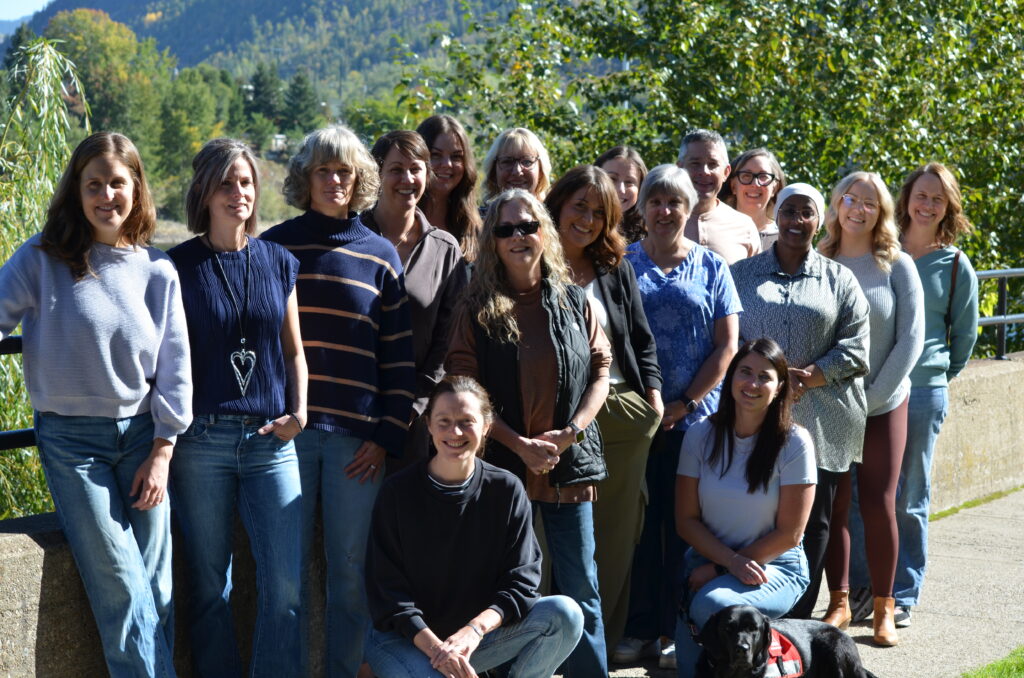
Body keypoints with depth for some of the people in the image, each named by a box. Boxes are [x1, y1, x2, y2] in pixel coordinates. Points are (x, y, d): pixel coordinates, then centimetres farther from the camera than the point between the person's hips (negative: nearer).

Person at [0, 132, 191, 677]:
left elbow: (174, 366, 6)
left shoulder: (157, 272, 4)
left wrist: (162, 452, 2)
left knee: (157, 587, 0)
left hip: (141, 435, 2)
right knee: (121, 590, -8)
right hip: (71, 440, -2)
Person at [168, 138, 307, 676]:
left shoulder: (279, 262, 10)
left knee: (284, 584, -4)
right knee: (210, 584, 3)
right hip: (201, 439, -2)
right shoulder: (180, 265, 3)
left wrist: (298, 412, 1)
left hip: (270, 439, 2)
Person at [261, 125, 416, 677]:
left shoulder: (380, 256, 8)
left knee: (351, 567, 3)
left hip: (357, 437, 1)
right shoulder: (274, 248, 6)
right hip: (286, 430, 0)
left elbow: (400, 357, 7)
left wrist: (388, 435, -1)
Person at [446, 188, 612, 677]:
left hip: (569, 466, 2)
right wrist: (519, 444, -12)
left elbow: (600, 370, 7)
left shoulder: (573, 302, 7)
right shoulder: (479, 308, 0)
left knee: (580, 588, 7)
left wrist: (571, 432, -8)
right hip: (505, 465, -1)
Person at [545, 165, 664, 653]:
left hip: (624, 411, 4)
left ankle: (603, 638, 15)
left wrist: (652, 393, 4)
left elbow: (642, 338, 16)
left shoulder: (617, 270, 13)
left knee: (617, 530, 7)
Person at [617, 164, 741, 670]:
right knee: (641, 520, 2)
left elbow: (727, 345, 2)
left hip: (693, 416, 0)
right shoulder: (623, 263, 7)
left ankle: (677, 630, 13)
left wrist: (685, 402, -7)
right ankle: (640, 628, 11)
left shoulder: (710, 267, 7)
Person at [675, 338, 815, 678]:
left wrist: (717, 570, -12)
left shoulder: (794, 442, -10)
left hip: (774, 565, -2)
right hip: (710, 561, 2)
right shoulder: (701, 435, -1)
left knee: (712, 605, -34)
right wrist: (732, 561, -16)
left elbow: (789, 534, -9)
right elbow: (686, 519, 1)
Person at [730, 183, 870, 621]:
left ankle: (798, 622, 11)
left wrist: (808, 377, -11)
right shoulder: (741, 274, 11)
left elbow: (855, 349, 4)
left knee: (813, 523, 3)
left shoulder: (839, 280, 11)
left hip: (822, 424, 1)